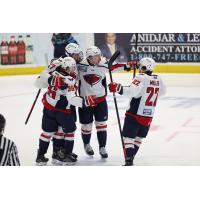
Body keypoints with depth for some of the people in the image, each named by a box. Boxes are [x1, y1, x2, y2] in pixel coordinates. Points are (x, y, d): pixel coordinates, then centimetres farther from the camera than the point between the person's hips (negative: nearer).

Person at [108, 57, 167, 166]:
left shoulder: (141, 78, -15)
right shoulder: (158, 79, 5)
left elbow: (132, 91, -30)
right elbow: (162, 91, 23)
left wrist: (117, 88, -30)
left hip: (135, 115, -6)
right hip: (148, 117, 6)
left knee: (128, 137, -3)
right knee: (138, 137, 21)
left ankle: (129, 161, -14)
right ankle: (130, 157, 26)